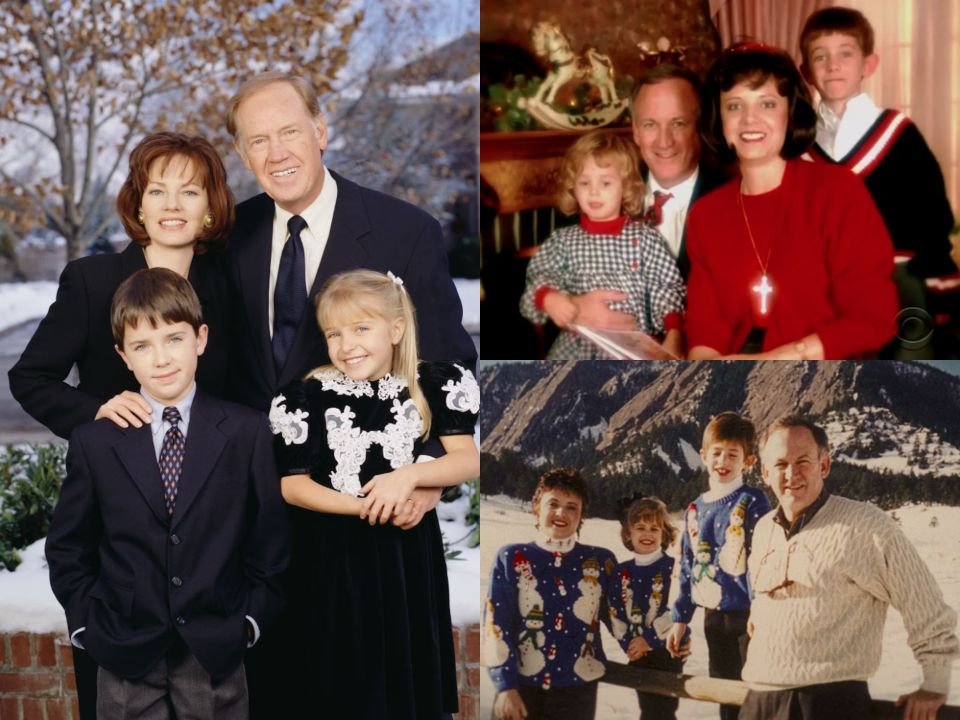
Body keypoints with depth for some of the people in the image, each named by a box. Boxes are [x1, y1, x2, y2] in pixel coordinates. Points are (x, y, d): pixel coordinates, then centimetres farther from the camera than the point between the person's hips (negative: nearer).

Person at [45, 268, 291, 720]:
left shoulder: (247, 433, -3)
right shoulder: (94, 442, -1)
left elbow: (270, 541, 2)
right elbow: (67, 548, 7)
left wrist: (251, 620, -1)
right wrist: (87, 623, 1)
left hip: (216, 650, 0)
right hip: (124, 650, 1)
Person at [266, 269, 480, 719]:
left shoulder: (432, 386, -4)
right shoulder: (308, 398, -9)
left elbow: (469, 460, -8)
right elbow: (292, 485, -7)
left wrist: (410, 476, -24)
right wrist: (362, 506, -18)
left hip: (408, 550, 1)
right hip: (334, 553, -1)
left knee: (409, 669, 12)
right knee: (342, 679, 8)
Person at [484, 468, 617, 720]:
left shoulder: (601, 561, 5)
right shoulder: (511, 559, 1)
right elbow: (496, 624, -3)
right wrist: (505, 686, -11)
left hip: (577, 689, 1)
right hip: (521, 686, -1)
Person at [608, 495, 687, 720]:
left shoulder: (673, 568, -9)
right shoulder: (621, 572, 6)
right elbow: (615, 611, 3)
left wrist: (650, 639, -18)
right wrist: (627, 642, -10)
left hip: (667, 650, -4)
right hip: (637, 654, 4)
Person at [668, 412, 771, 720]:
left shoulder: (753, 502, -8)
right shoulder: (695, 509, 10)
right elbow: (687, 567, 16)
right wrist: (681, 618, 16)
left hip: (746, 614, -6)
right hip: (714, 616, 6)